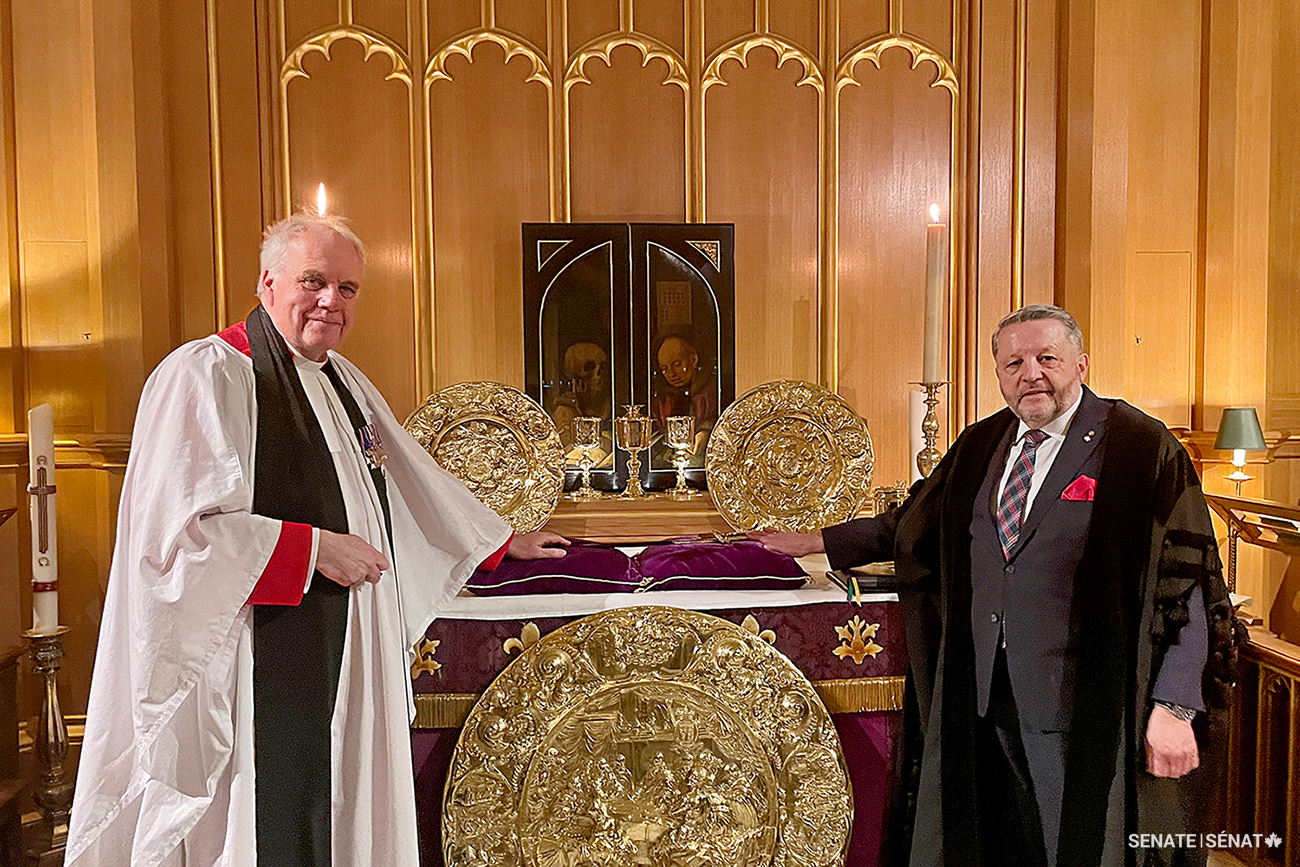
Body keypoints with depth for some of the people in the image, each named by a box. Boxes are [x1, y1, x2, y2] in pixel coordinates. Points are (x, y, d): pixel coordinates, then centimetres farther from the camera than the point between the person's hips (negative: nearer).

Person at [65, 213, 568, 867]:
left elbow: (417, 481, 25)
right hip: (263, 676, -7)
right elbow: (177, 527, -19)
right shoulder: (204, 374, -11)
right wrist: (316, 548, -18)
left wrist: (504, 542, 29)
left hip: (346, 662, 8)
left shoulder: (343, 381, 14)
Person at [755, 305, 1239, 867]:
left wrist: (1175, 707, -14)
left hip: (1084, 709, -5)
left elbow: (1188, 582, -10)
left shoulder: (1142, 447, -7)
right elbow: (910, 525, 21)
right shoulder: (979, 446, 10)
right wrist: (817, 542, 20)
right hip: (980, 700, 5)